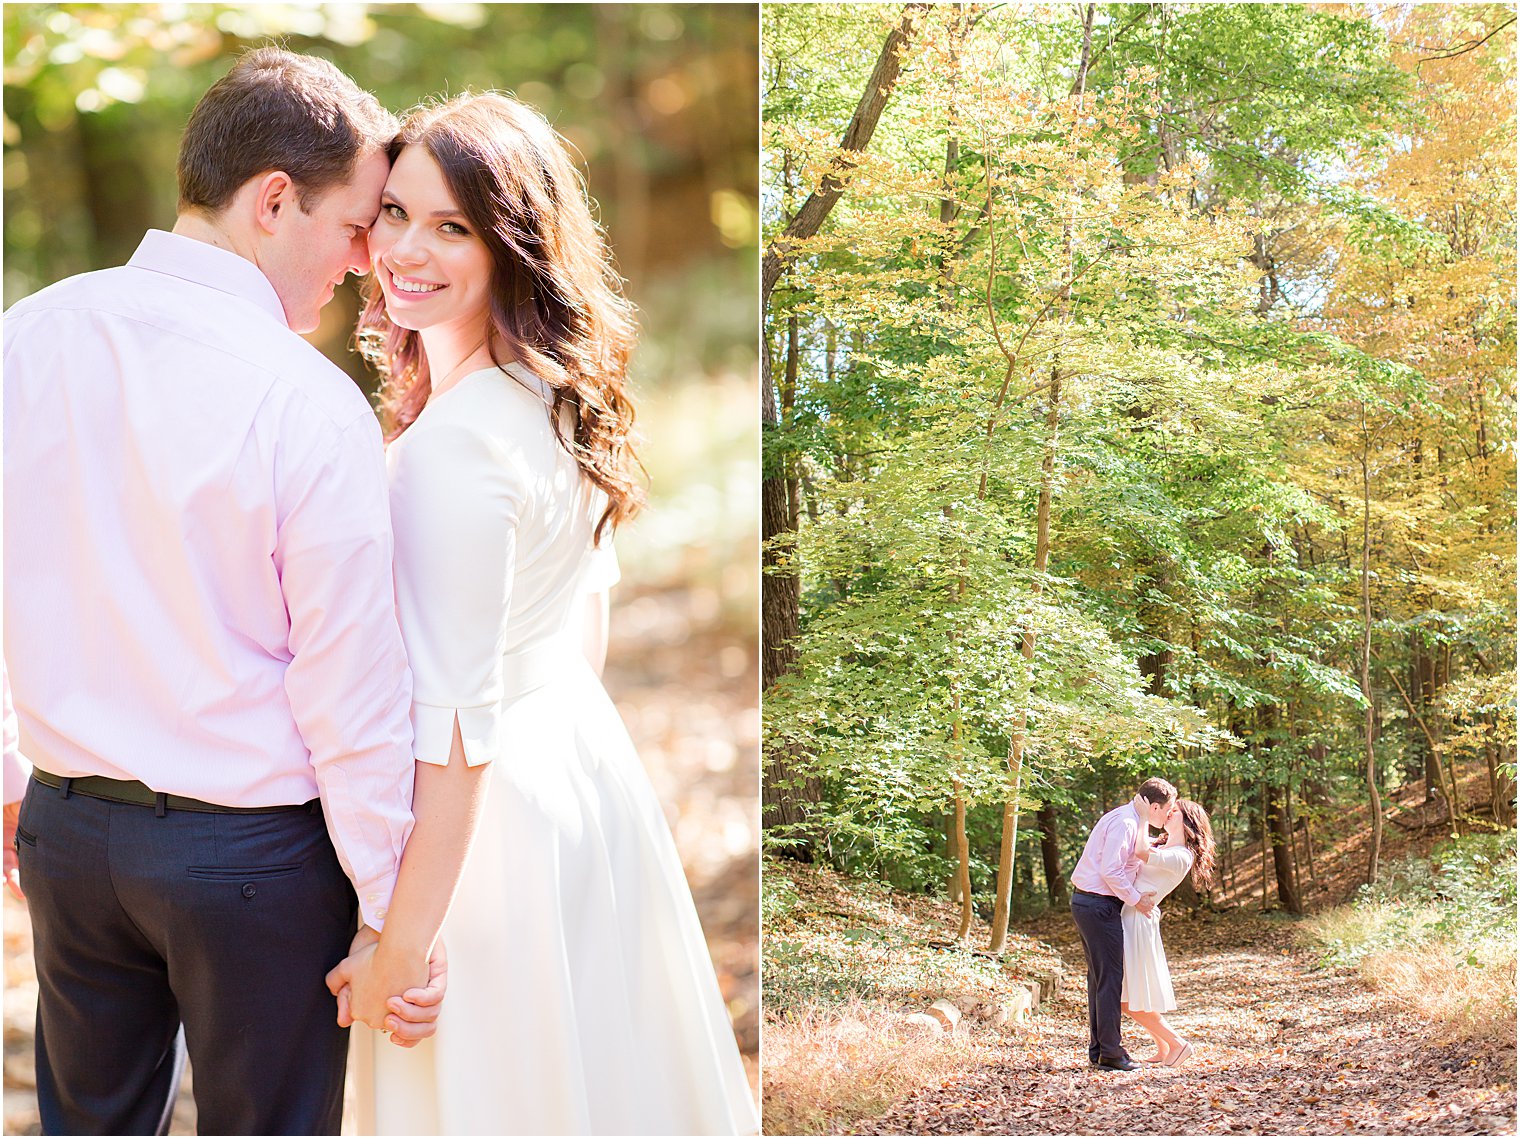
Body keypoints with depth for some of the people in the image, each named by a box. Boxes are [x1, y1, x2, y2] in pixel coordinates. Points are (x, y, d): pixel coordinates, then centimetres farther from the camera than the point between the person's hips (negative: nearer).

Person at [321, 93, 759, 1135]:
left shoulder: (453, 445, -25)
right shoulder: (557, 394, 2)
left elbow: (455, 724, -24)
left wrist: (402, 944, -19)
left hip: (494, 808, -9)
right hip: (587, 757, 9)